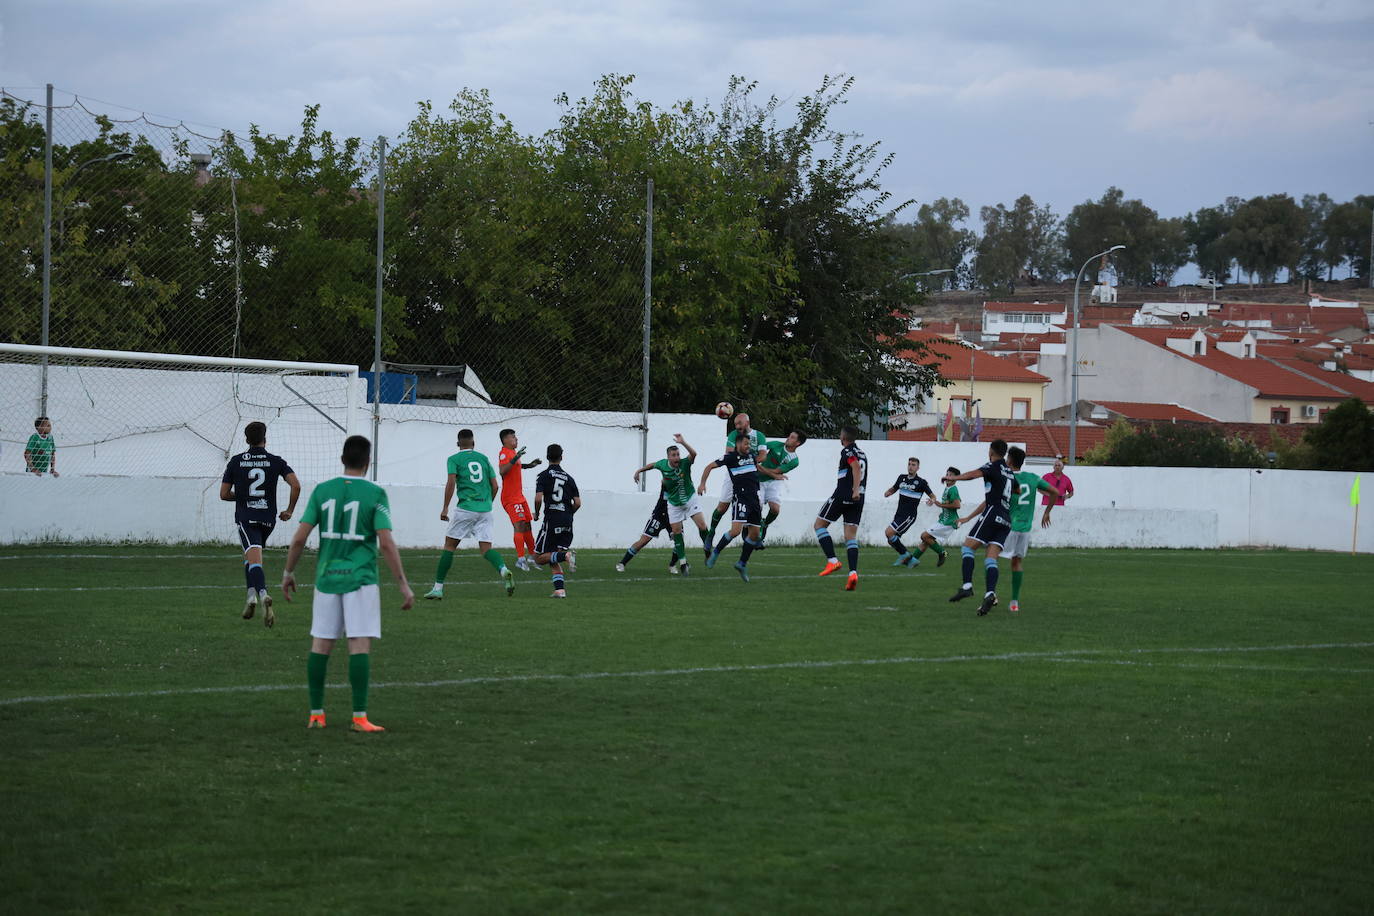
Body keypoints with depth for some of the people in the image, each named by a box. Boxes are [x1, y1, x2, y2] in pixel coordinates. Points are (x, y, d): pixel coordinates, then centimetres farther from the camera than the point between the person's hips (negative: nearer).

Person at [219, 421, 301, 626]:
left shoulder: (236, 461, 2)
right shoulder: (276, 461, 2)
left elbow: (224, 494, 3)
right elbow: (296, 485, -10)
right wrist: (290, 510, 3)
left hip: (246, 517, -2)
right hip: (268, 518, 2)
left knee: (254, 560, -15)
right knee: (250, 557, 25)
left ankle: (262, 594, -37)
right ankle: (252, 593, 16)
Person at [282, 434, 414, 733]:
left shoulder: (322, 491, 4)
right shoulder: (375, 494, -6)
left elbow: (299, 538, 1)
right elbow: (386, 543, -12)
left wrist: (288, 572, 15)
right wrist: (403, 584, -7)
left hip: (327, 577, 3)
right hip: (360, 579, -3)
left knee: (320, 644, 9)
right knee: (360, 646, -4)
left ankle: (316, 714, 13)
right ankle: (359, 717, -8)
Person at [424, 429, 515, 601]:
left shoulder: (454, 459, 3)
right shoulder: (484, 458, 15)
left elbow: (451, 483, -9)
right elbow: (494, 486, 12)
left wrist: (445, 508, -7)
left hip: (466, 507, -3)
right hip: (485, 509, 3)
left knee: (449, 545, 6)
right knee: (486, 548, 2)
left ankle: (438, 588, 5)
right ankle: (503, 570, -28)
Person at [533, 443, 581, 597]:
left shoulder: (544, 475, -2)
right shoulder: (569, 478, 12)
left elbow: (538, 498, -13)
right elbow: (577, 503, 7)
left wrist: (536, 514, 5)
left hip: (551, 520, -5)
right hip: (567, 524, 5)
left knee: (539, 558, 3)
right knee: (553, 560, 11)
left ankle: (565, 555, -22)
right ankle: (560, 589, -5)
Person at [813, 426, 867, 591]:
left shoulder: (847, 451, -5)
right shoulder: (862, 453, 19)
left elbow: (856, 467, -22)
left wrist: (855, 489, -32)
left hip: (843, 495, -7)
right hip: (858, 498, 7)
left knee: (819, 524, 7)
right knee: (851, 537, 4)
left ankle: (832, 560, -7)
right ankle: (853, 572, -13)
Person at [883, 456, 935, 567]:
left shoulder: (921, 482, -7)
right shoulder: (901, 478, 10)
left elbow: (932, 496, -3)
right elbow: (893, 489, 25)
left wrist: (932, 500, -27)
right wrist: (887, 493, 2)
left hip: (909, 516, -7)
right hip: (899, 514, 7)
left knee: (889, 533, -19)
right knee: (892, 540, 4)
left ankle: (904, 554, -4)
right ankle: (910, 559, 15)